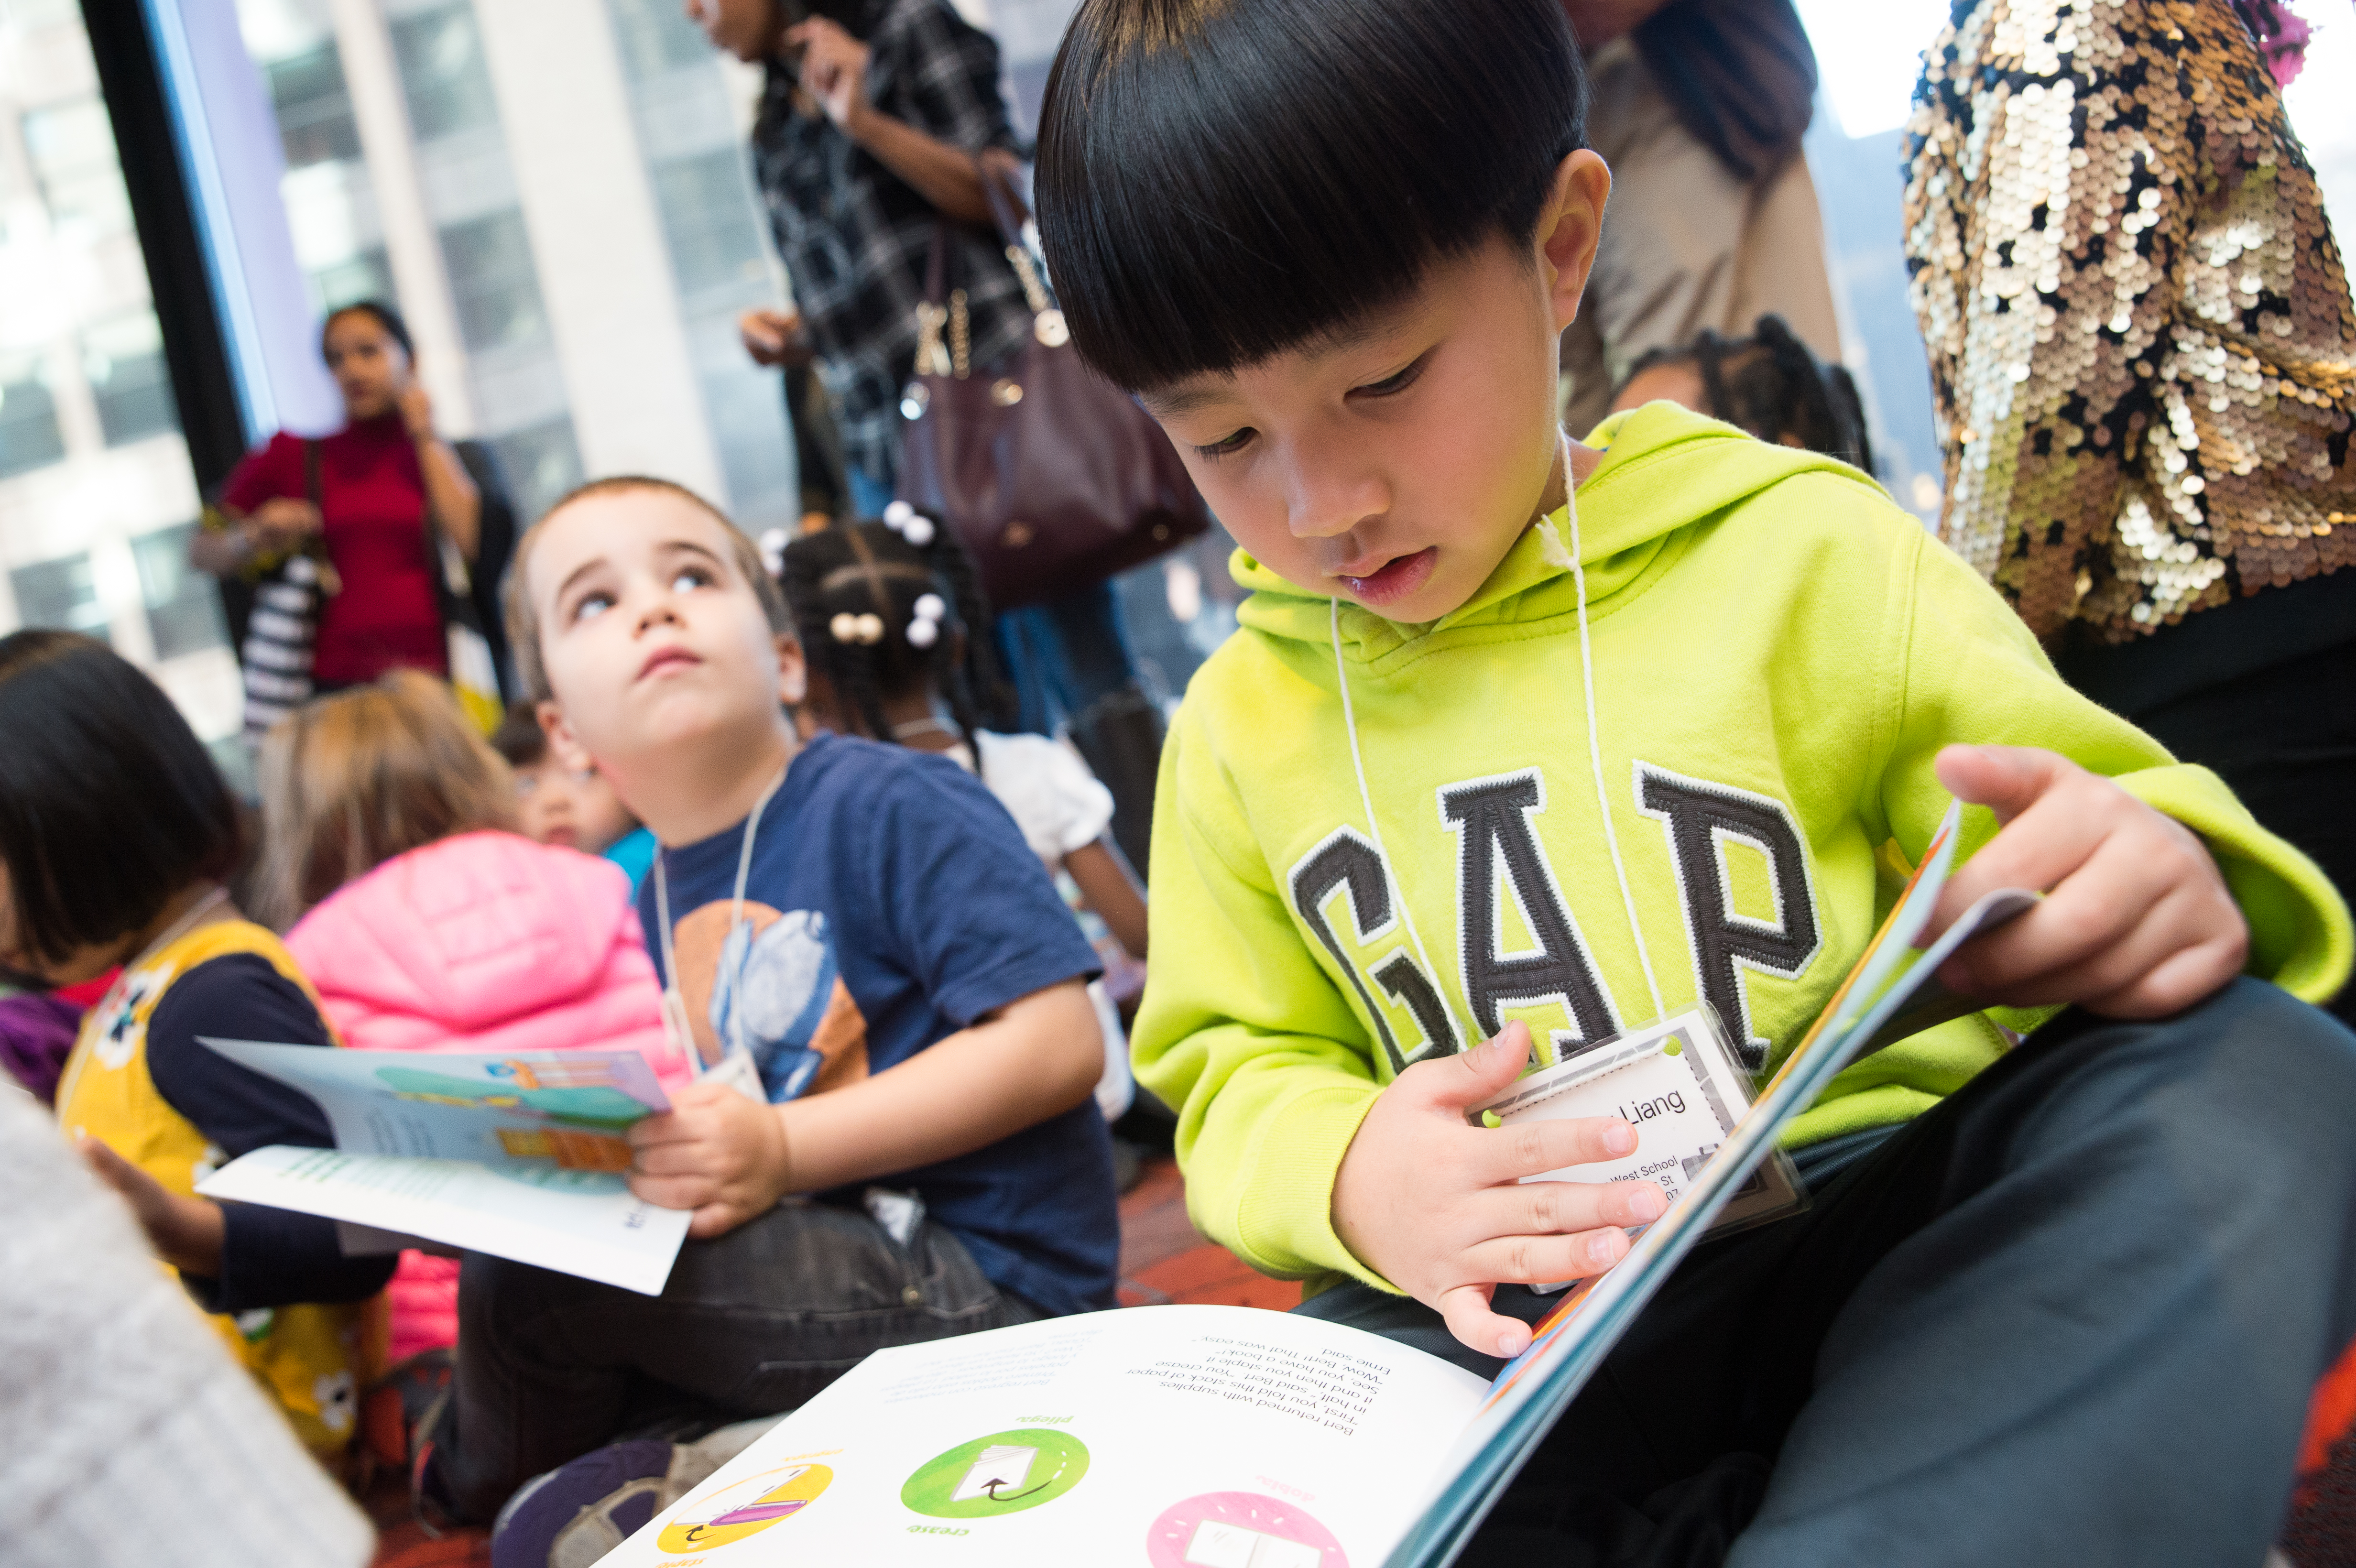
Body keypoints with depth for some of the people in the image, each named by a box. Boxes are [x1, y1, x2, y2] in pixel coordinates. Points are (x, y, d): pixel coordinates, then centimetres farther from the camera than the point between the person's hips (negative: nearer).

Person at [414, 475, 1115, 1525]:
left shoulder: (894, 808, -11)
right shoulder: (656, 910, 11)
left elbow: (1058, 1044, -21)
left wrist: (782, 1152, -26)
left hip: (985, 1280, -8)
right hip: (836, 1264, 8)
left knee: (525, 1281, -14)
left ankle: (482, 1480, 17)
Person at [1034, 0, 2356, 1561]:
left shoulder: (1803, 558, 0)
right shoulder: (1239, 722, 8)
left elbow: (2071, 843, 4)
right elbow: (1236, 1074, 13)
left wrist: (2165, 878, -22)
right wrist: (1348, 1180, -11)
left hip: (1895, 1223, 0)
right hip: (1518, 1319, 1)